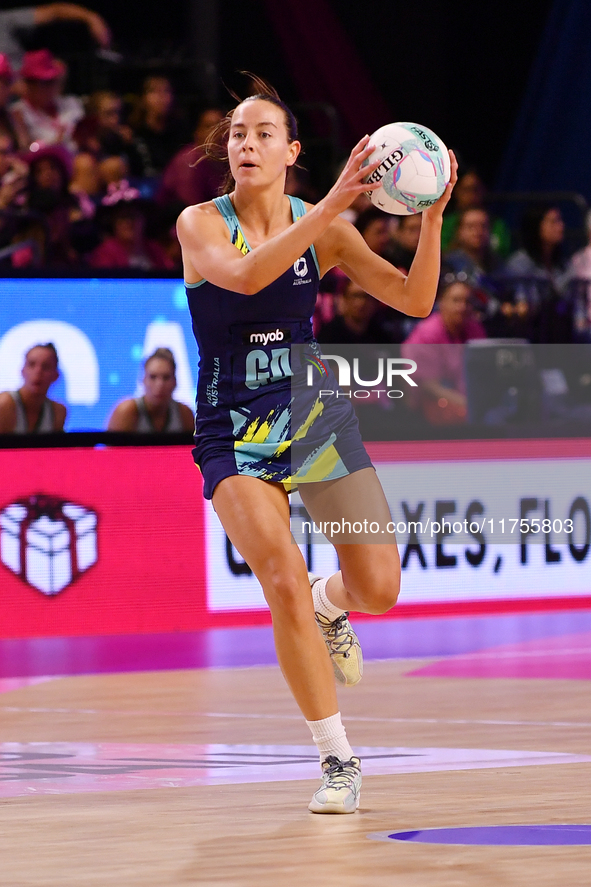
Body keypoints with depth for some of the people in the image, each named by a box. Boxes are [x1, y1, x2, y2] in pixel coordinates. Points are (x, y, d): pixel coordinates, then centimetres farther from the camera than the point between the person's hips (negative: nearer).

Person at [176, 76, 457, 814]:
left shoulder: (321, 229, -1)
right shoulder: (200, 224, -9)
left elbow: (413, 300, -6)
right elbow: (244, 276, -31)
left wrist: (432, 218, -21)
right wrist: (333, 203, -38)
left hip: (314, 414, 3)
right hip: (233, 430, -3)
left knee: (378, 590, -3)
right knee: (284, 582, -22)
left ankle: (330, 608, 37)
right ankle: (338, 761, -10)